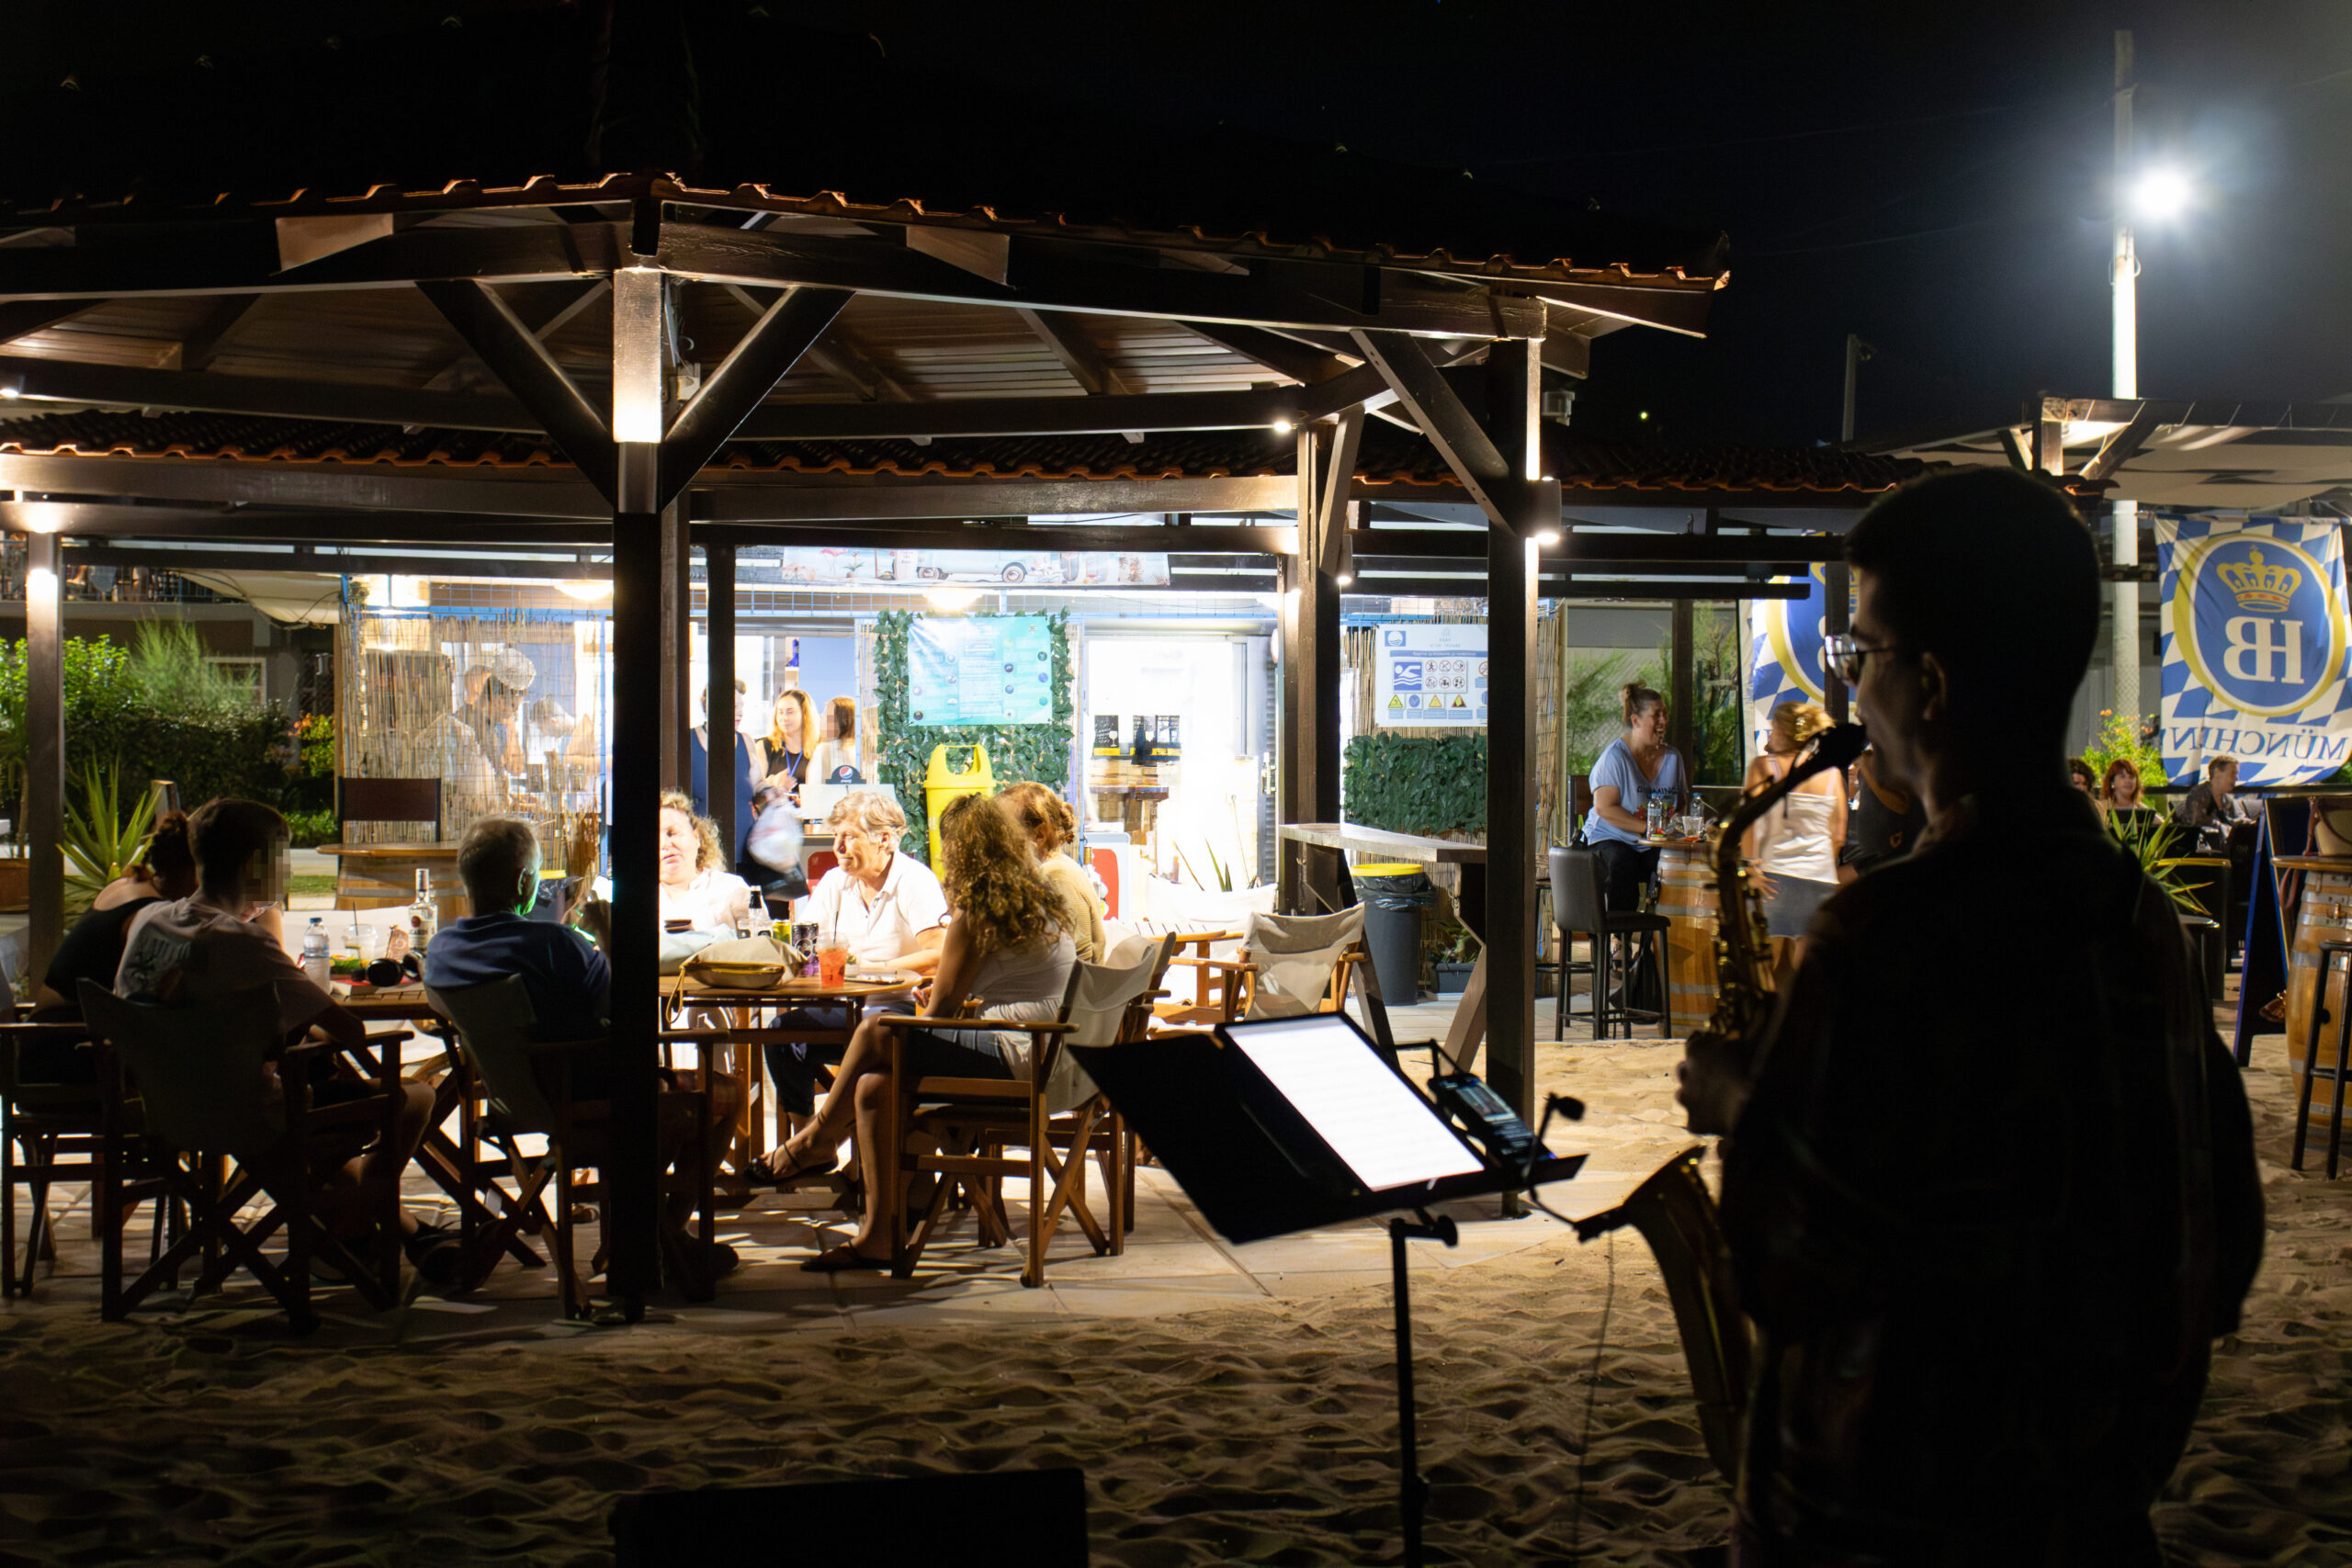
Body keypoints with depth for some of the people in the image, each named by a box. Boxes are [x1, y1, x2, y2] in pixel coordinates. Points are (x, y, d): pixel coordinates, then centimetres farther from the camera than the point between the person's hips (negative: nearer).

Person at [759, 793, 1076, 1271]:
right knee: (874, 1084, 3)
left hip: (1016, 1059, -9)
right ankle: (877, 1237, 1)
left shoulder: (977, 912, -11)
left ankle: (819, 1138, 16)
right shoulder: (1034, 896, 16)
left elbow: (941, 1010, -5)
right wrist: (950, 998, 21)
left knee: (874, 1034, -9)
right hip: (1046, 1057, 9)